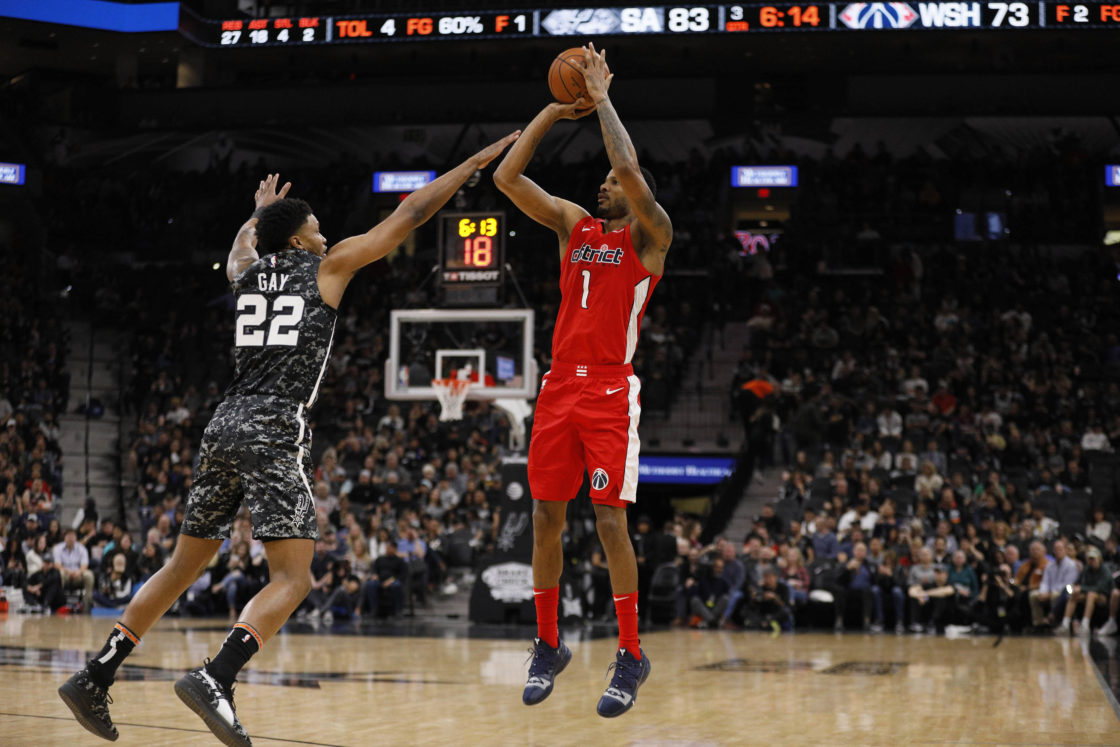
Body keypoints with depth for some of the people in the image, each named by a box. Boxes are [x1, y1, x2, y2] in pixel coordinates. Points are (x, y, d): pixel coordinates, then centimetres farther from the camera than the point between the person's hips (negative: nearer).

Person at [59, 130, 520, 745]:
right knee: (292, 579, -9)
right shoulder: (326, 266, 7)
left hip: (225, 427, 7)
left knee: (183, 566, 16)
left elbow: (244, 241, 47)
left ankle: (94, 677, 12)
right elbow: (410, 214, 11)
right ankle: (215, 680, -30)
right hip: (275, 431, -7)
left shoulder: (245, 271, 20)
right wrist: (477, 161, 17)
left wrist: (261, 210, 66)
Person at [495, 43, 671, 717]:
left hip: (611, 390, -5)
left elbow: (631, 170, -18)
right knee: (547, 517, 6)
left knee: (610, 519, -10)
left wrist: (603, 99, -8)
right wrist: (555, 111, 6)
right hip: (560, 385, 5)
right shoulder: (574, 224, 15)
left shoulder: (649, 236, 0)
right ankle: (548, 644, 18)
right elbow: (506, 177, 8)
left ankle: (631, 656, -1)